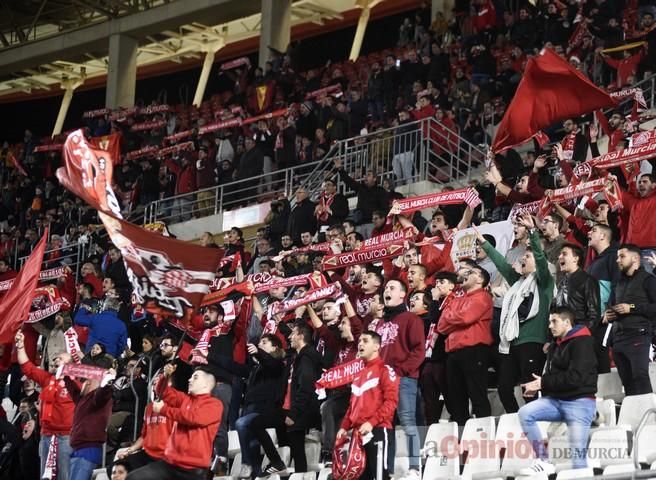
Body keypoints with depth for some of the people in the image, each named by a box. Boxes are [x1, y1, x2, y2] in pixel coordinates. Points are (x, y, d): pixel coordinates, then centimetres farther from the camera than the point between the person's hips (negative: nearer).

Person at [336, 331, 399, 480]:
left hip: (378, 430, -8)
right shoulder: (359, 375, 24)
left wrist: (371, 422, -20)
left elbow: (391, 401, -12)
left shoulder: (385, 370, -2)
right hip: (358, 433, 8)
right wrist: (345, 427, 13)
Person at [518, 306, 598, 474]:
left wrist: (543, 383, -15)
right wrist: (537, 386, -6)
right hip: (556, 399, 7)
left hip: (579, 401, -7)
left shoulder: (581, 343, -9)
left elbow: (575, 378, -19)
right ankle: (543, 462, -15)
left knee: (578, 453, -14)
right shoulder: (555, 345, 18)